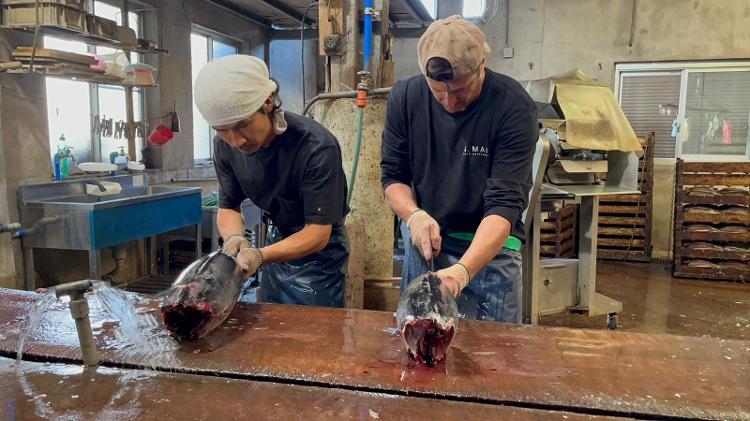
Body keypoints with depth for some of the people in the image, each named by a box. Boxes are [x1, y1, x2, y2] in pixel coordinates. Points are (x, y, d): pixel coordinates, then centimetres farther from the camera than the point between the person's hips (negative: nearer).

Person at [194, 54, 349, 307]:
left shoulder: (318, 148, -31)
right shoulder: (225, 145, -13)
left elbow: (318, 234, -28)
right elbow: (228, 207, -2)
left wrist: (259, 256, -42)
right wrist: (234, 237, -25)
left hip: (317, 253, -5)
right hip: (276, 242, 5)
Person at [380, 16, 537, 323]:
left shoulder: (514, 108, -21)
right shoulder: (405, 97, -9)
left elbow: (505, 204, -26)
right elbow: (393, 176, -1)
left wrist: (462, 271, -40)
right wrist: (414, 215, -22)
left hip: (490, 244, -2)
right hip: (422, 238, 3)